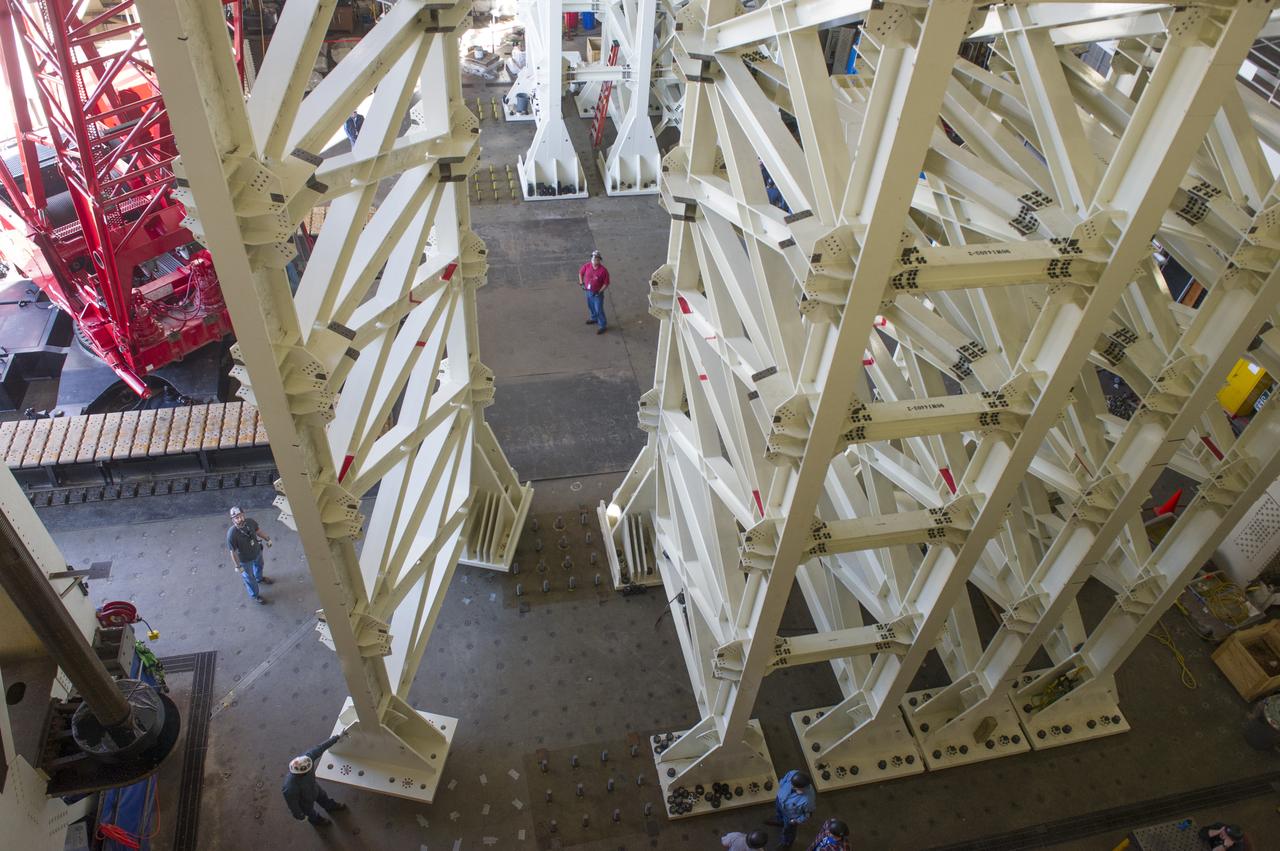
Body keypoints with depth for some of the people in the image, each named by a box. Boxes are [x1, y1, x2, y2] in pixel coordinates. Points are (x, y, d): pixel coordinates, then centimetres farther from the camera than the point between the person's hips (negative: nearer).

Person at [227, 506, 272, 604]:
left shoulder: (250, 522, -25)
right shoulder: (232, 534, -40)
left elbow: (258, 531, -2)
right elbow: (233, 552, -28)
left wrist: (267, 539, 7)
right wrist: (237, 566, -21)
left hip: (257, 551, 5)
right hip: (246, 560, -5)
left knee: (259, 565, 35)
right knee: (249, 578, 20)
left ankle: (259, 579, 69)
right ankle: (254, 595, 47)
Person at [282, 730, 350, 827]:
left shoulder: (307, 758, -38)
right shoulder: (290, 789, -47)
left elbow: (320, 747, -23)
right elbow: (292, 804, -29)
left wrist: (338, 737, -16)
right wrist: (300, 817, -11)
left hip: (313, 787, 4)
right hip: (304, 800, -4)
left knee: (323, 797, 32)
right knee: (309, 811, 29)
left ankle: (331, 807, 66)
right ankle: (315, 819, 64)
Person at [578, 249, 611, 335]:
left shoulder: (603, 270, -25)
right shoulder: (587, 266, -13)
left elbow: (606, 283, -15)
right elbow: (580, 273, 7)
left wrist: (600, 292, -20)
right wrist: (581, 283, 0)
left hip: (597, 293, -6)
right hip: (588, 291, 6)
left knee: (599, 309, 3)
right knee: (591, 306, 27)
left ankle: (602, 326, 19)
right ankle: (594, 318, 53)